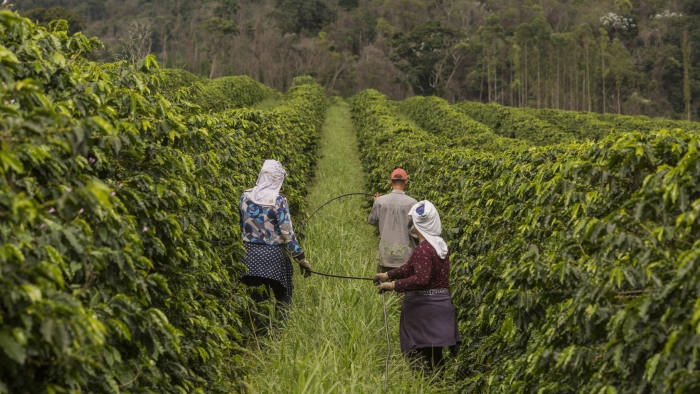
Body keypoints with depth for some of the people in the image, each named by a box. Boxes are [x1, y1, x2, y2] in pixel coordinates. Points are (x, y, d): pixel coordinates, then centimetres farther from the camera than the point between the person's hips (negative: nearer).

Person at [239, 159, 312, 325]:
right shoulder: (278, 201, -15)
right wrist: (301, 258, -11)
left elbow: (241, 225, 9)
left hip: (250, 253, 4)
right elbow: (287, 233, -15)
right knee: (282, 294, 11)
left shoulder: (246, 196, 0)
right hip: (273, 255, -4)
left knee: (257, 295, 14)